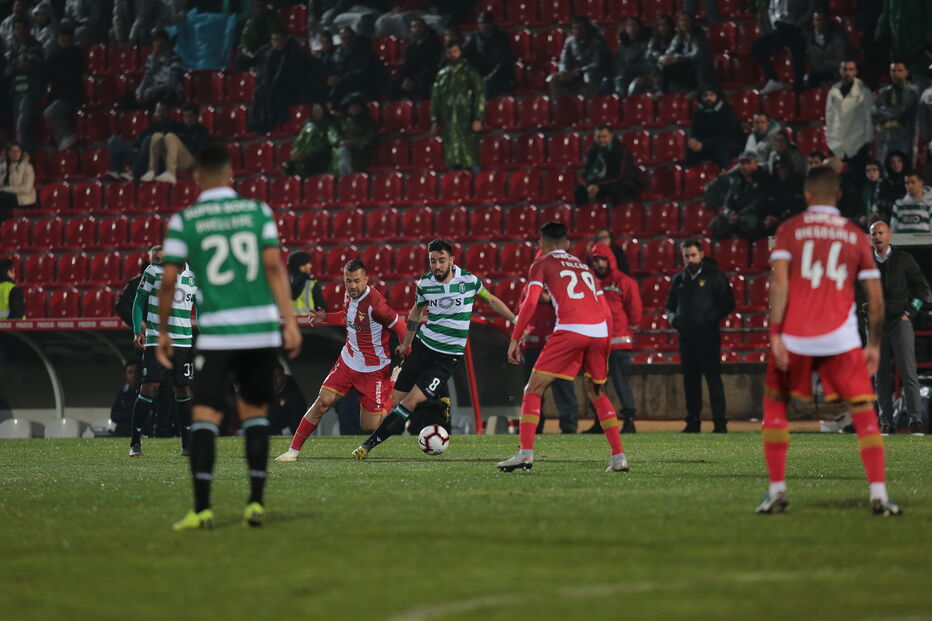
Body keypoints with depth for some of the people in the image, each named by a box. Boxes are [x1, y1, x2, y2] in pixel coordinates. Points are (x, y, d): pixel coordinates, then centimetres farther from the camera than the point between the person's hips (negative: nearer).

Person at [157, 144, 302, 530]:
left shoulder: (184, 221, 1)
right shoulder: (257, 211, 6)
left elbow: (169, 279, -1)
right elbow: (274, 265, -2)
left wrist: (163, 332, 9)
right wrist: (290, 321, -2)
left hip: (216, 334, -2)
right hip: (263, 330, 2)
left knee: (205, 416, -2)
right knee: (255, 413, 14)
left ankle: (201, 509, -12)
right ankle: (256, 503, 10)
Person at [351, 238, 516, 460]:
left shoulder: (468, 280, -8)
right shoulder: (425, 283, 0)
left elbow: (491, 300, 11)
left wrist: (516, 321, 11)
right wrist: (406, 344, 22)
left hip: (448, 357, -4)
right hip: (422, 346, 4)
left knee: (410, 403, -13)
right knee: (395, 401, -4)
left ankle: (370, 443, -10)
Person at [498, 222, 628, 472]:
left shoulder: (541, 264, 15)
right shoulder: (583, 267, 30)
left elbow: (530, 303, 0)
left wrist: (515, 339, 3)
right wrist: (606, 351, 30)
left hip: (570, 329, -5)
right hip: (599, 330, 5)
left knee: (533, 390, 4)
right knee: (597, 393, 22)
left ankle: (526, 452, -9)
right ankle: (618, 456, 13)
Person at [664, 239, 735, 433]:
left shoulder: (715, 277, 1)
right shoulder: (679, 280, 16)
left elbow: (728, 304, -1)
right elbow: (670, 305, 24)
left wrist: (710, 319, -13)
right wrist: (672, 318, 2)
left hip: (708, 336, -5)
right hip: (686, 336, 5)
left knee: (713, 377, -9)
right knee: (690, 379, 7)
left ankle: (719, 422, -10)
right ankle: (693, 422, 13)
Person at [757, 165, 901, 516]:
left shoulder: (789, 230, 6)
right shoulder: (856, 236, 10)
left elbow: (779, 283, -8)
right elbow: (876, 298, 7)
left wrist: (775, 333, -10)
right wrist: (874, 345, 16)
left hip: (794, 340, 0)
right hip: (841, 340, 0)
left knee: (774, 406, 18)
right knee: (864, 413, 6)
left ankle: (776, 490, 11)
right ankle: (878, 494, -8)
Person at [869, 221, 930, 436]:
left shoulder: (904, 259, 4)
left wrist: (909, 313, -4)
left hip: (900, 322, -3)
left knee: (908, 373, -11)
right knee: (881, 376, 1)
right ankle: (886, 423, 4)